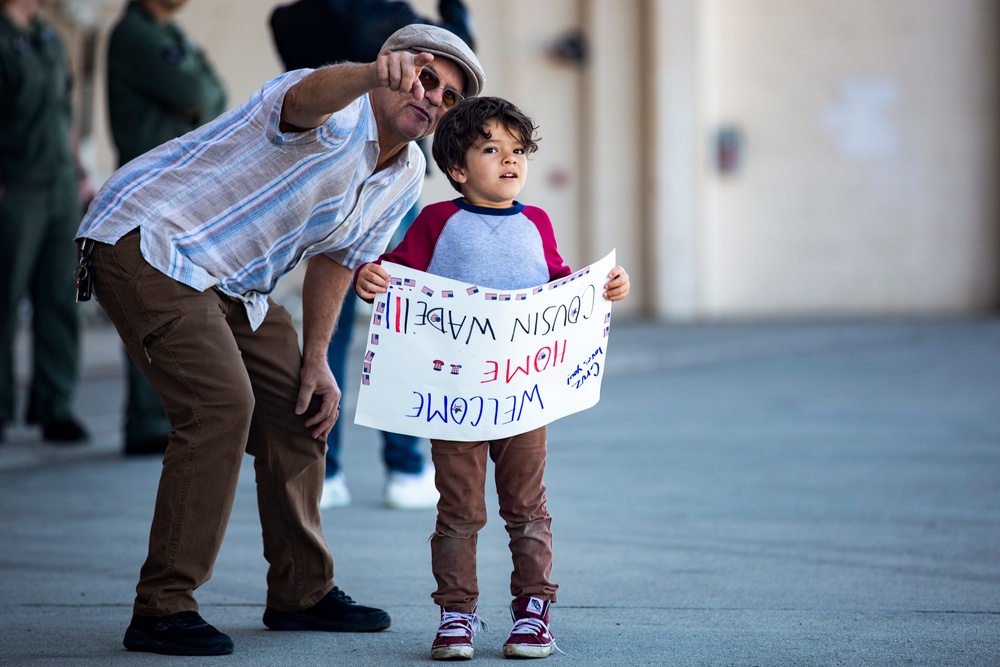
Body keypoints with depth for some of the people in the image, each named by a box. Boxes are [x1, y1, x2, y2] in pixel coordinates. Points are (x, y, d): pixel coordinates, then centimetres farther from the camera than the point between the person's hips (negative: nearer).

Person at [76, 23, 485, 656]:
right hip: (147, 241, -10)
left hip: (230, 283, 10)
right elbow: (309, 96, -49)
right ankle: (162, 610, -19)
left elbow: (338, 258, 19)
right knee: (222, 405, -23)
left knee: (299, 411, 10)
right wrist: (376, 73, -69)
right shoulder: (337, 114, -22)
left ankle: (302, 591, 26)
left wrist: (316, 359, 14)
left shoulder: (406, 176, 7)